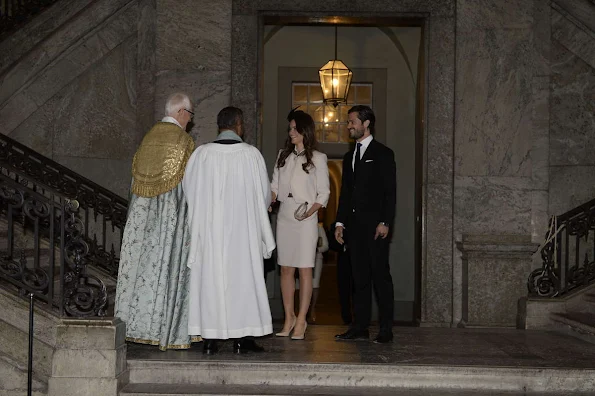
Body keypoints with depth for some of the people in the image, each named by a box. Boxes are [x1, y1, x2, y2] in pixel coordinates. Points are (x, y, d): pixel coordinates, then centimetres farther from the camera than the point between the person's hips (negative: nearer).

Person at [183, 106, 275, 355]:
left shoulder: (201, 153, -3)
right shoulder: (251, 154, -6)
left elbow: (188, 190, 4)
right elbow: (264, 195, 2)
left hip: (209, 227, 1)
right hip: (242, 229, -1)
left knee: (209, 278, 6)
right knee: (242, 277, 6)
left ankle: (209, 339, 7)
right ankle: (242, 338, 8)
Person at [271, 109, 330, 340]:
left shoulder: (317, 159, 0)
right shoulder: (283, 156, 13)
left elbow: (323, 193, -1)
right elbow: (275, 186, 13)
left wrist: (309, 212, -16)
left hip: (305, 219, -4)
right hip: (284, 217, 5)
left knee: (305, 270, -3)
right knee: (286, 269, 6)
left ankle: (301, 321, 0)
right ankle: (289, 318, 14)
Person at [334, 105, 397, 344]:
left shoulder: (383, 154, 0)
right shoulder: (349, 157, 20)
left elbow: (390, 192, -6)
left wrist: (385, 222, -14)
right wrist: (340, 222, 10)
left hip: (375, 225, -6)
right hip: (355, 225, 6)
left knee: (380, 276, -5)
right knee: (359, 277, 7)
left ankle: (386, 330, -2)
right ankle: (360, 327, 10)